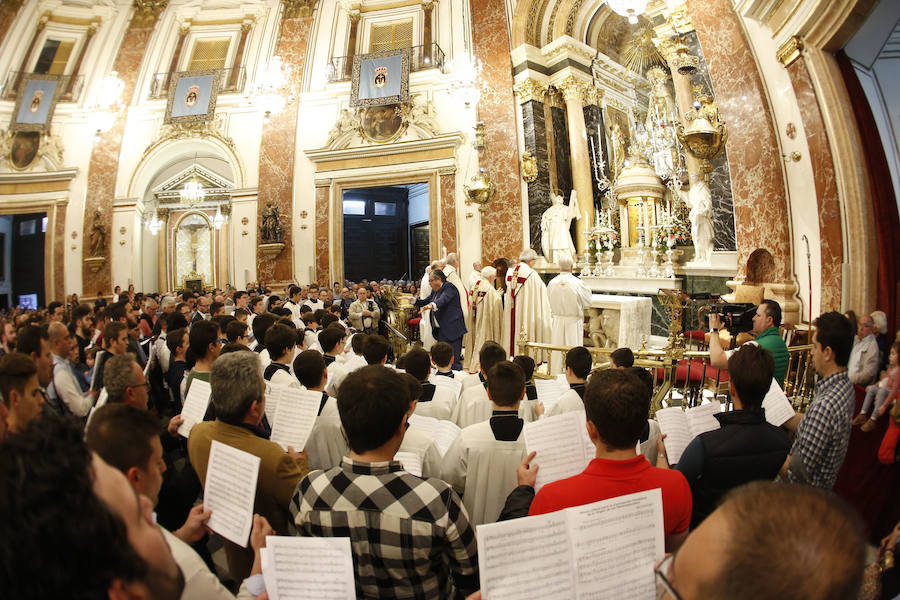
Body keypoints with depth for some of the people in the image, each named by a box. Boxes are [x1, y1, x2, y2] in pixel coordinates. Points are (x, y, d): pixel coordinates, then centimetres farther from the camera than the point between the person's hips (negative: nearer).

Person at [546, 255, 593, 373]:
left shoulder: (552, 283, -5)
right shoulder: (578, 283, -15)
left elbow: (548, 302, 4)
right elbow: (587, 303, -6)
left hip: (556, 321, 3)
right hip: (573, 321, -3)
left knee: (556, 350, 12)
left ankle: (555, 375, 20)